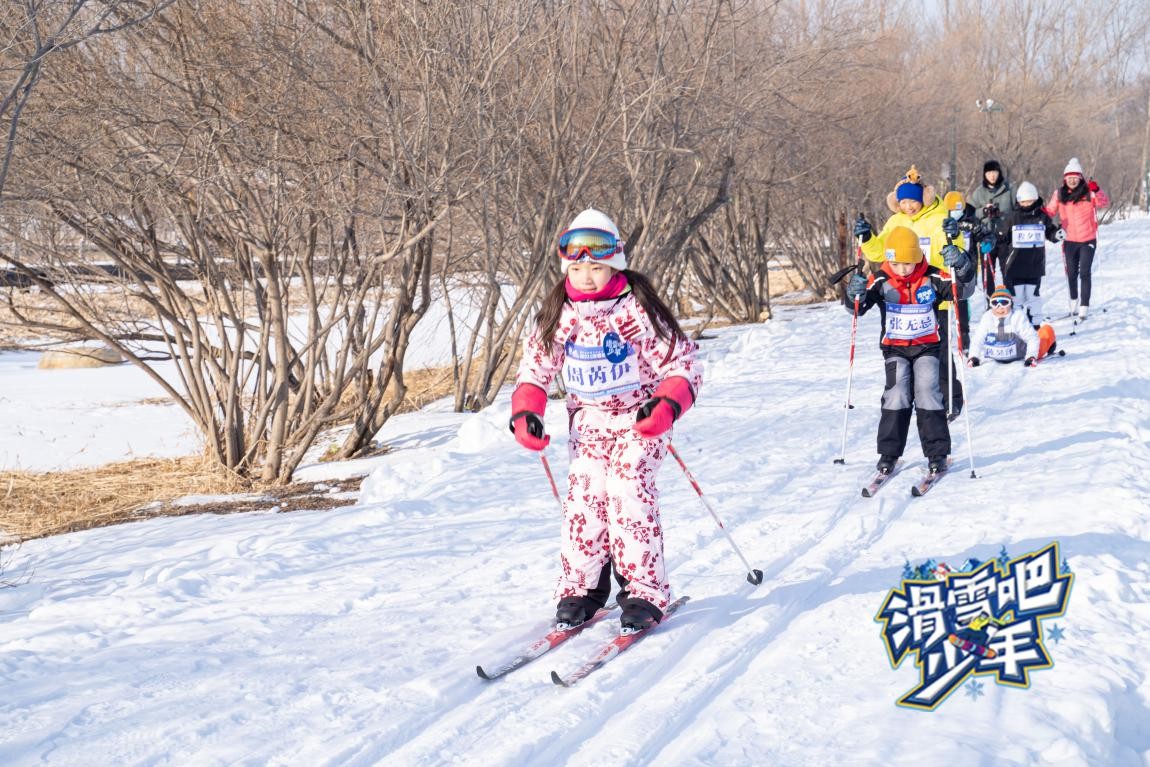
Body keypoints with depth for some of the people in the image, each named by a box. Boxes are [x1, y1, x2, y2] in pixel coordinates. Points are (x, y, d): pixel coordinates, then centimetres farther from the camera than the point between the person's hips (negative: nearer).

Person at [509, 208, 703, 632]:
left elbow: (683, 362, -14)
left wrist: (667, 406, -32)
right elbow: (534, 366, 7)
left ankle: (644, 591, -11)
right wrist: (525, 413, -10)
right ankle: (581, 586, 3)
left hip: (640, 417, -3)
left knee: (628, 487, -20)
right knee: (585, 491, -12)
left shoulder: (637, 309, -17)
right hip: (590, 419, 4)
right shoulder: (557, 313, -4)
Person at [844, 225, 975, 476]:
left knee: (928, 395, -9)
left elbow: (964, 289, -11)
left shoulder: (932, 278, -7)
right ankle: (889, 453, -1)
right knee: (896, 397, -11)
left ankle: (937, 453, -1)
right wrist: (855, 294, -34)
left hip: (927, 347, 0)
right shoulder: (881, 281, -7)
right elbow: (858, 307, -11)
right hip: (895, 349, 0)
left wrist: (961, 266, -30)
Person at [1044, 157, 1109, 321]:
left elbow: (1105, 203, -18)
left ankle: (1083, 308, -6)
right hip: (1070, 240, 3)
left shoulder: (1088, 193, -7)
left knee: (1085, 273, -7)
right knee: (1072, 274, 14)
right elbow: (1050, 212, 6)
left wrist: (1096, 191, -35)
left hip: (1088, 240, -3)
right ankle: (1073, 305, 30)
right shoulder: (1059, 195, 2)